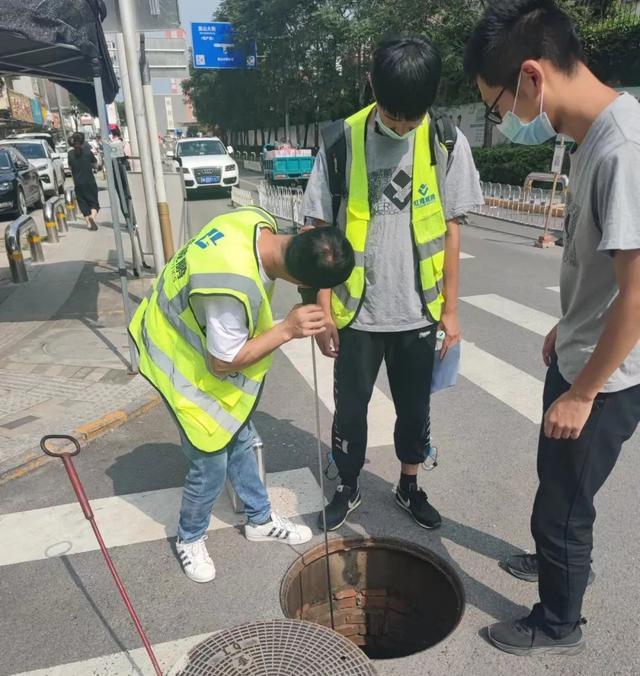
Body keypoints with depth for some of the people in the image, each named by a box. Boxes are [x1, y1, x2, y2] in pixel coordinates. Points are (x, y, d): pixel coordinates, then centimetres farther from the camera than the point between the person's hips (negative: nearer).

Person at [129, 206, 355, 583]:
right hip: (185, 362, -9)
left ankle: (261, 520, 38)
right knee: (211, 464, 2)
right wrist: (287, 330, -30)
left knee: (240, 439, 18)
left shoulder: (259, 221, -17)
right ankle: (190, 540, 31)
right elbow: (223, 363, -27)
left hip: (191, 331, 9)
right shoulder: (234, 289, -41)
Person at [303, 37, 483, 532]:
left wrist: (450, 308, 1)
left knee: (415, 407, 16)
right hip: (357, 311, -1)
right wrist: (324, 307, -6)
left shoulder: (447, 143, -4)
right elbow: (321, 230, -4)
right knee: (350, 407, 13)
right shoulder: (342, 141, -8)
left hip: (418, 311, 1)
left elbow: (451, 229, 1)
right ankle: (349, 488, 37)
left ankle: (409, 486, 40)